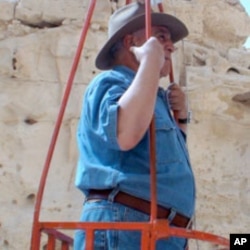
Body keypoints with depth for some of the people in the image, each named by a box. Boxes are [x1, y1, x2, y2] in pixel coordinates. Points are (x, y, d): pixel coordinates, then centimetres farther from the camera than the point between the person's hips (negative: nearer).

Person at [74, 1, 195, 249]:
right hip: (123, 223, -9)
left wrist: (180, 117, 17)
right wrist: (151, 61, -16)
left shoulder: (152, 95, 23)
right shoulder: (110, 82, -4)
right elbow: (125, 134, -28)